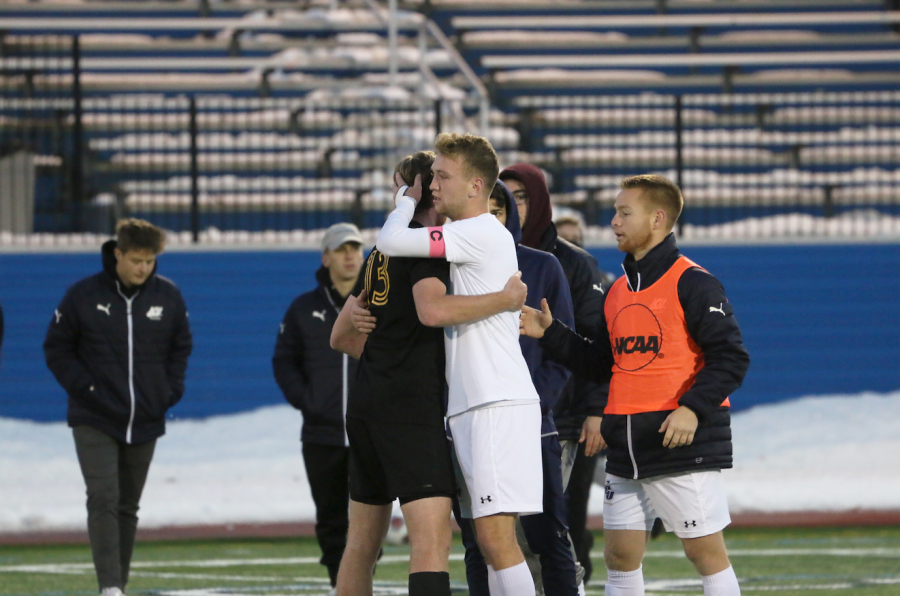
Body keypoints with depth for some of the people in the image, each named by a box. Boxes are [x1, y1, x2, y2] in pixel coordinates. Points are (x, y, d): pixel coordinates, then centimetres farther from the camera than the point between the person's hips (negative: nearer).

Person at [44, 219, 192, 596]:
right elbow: (56, 348, 1)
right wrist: (82, 386, -10)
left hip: (145, 421, 3)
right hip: (94, 422, -3)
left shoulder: (168, 296, 2)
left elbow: (180, 347, 16)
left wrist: (172, 391, 3)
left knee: (128, 506, 10)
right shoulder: (84, 295, -6)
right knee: (103, 498, -16)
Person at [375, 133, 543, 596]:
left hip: (499, 405, -10)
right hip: (471, 407, 10)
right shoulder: (470, 238, 21)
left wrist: (407, 198, 6)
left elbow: (391, 241, -13)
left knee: (495, 536, -15)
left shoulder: (482, 234, -10)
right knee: (491, 540, 7)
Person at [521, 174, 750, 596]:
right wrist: (551, 335, 12)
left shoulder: (691, 283, -8)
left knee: (705, 552, -5)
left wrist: (694, 408, -24)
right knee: (620, 554, 8)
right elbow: (601, 366, 22)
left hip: (681, 441, -8)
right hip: (626, 448, 8)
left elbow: (731, 356, -13)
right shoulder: (618, 291, 16)